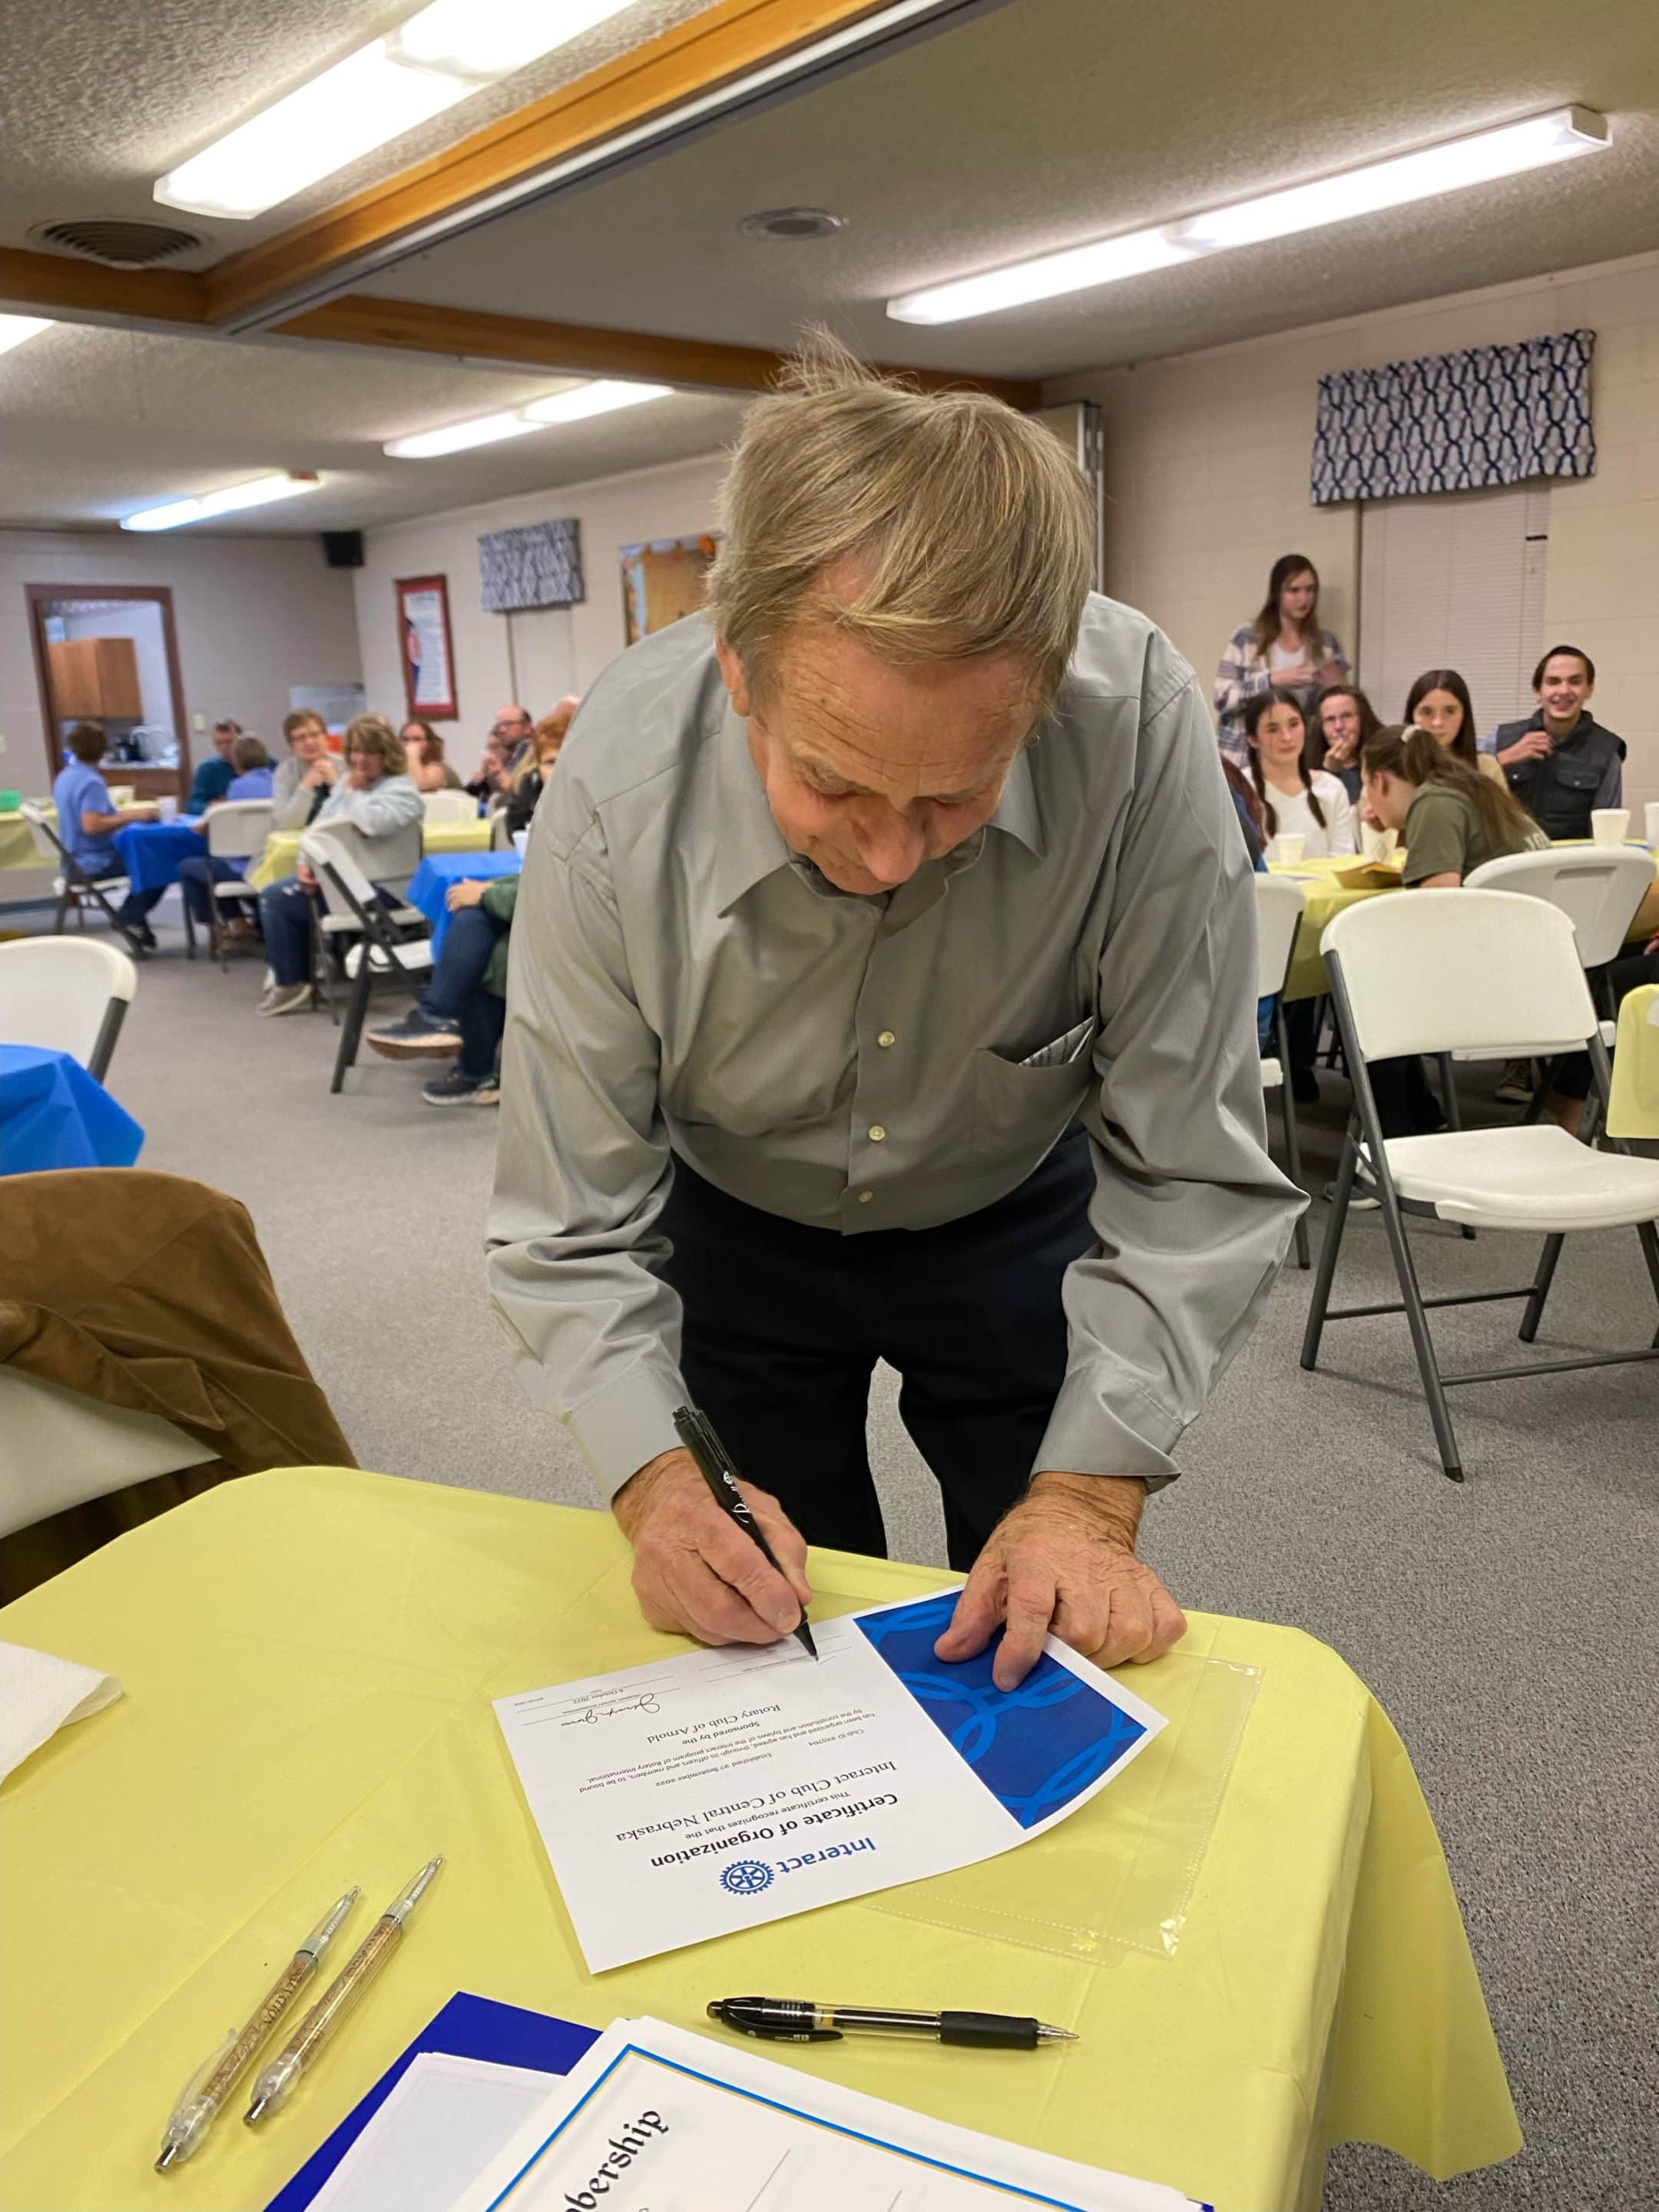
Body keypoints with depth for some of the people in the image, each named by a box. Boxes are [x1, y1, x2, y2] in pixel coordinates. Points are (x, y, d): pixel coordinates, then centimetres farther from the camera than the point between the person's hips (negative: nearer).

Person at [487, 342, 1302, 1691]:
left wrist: (1092, 1490, -31)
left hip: (1013, 1218, 1)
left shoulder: (1141, 724, -32)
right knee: (771, 1640, 16)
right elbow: (573, 1221, -22)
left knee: (1053, 1652, 16)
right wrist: (655, 1475, -36)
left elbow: (1193, 1177, -24)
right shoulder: (617, 786, -30)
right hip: (737, 1222, 0)